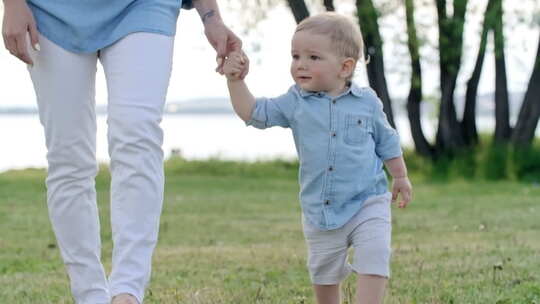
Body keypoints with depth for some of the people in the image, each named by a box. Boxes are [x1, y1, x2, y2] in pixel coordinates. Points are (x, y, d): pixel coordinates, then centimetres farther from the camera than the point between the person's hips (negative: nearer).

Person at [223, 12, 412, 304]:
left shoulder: (367, 102, -3)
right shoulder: (295, 103, -2)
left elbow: (386, 141, 10)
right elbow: (253, 113, -2)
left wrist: (401, 177, 15)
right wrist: (235, 80, -13)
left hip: (367, 205, -2)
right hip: (319, 211, 2)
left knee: (374, 262, -17)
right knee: (324, 274, 14)